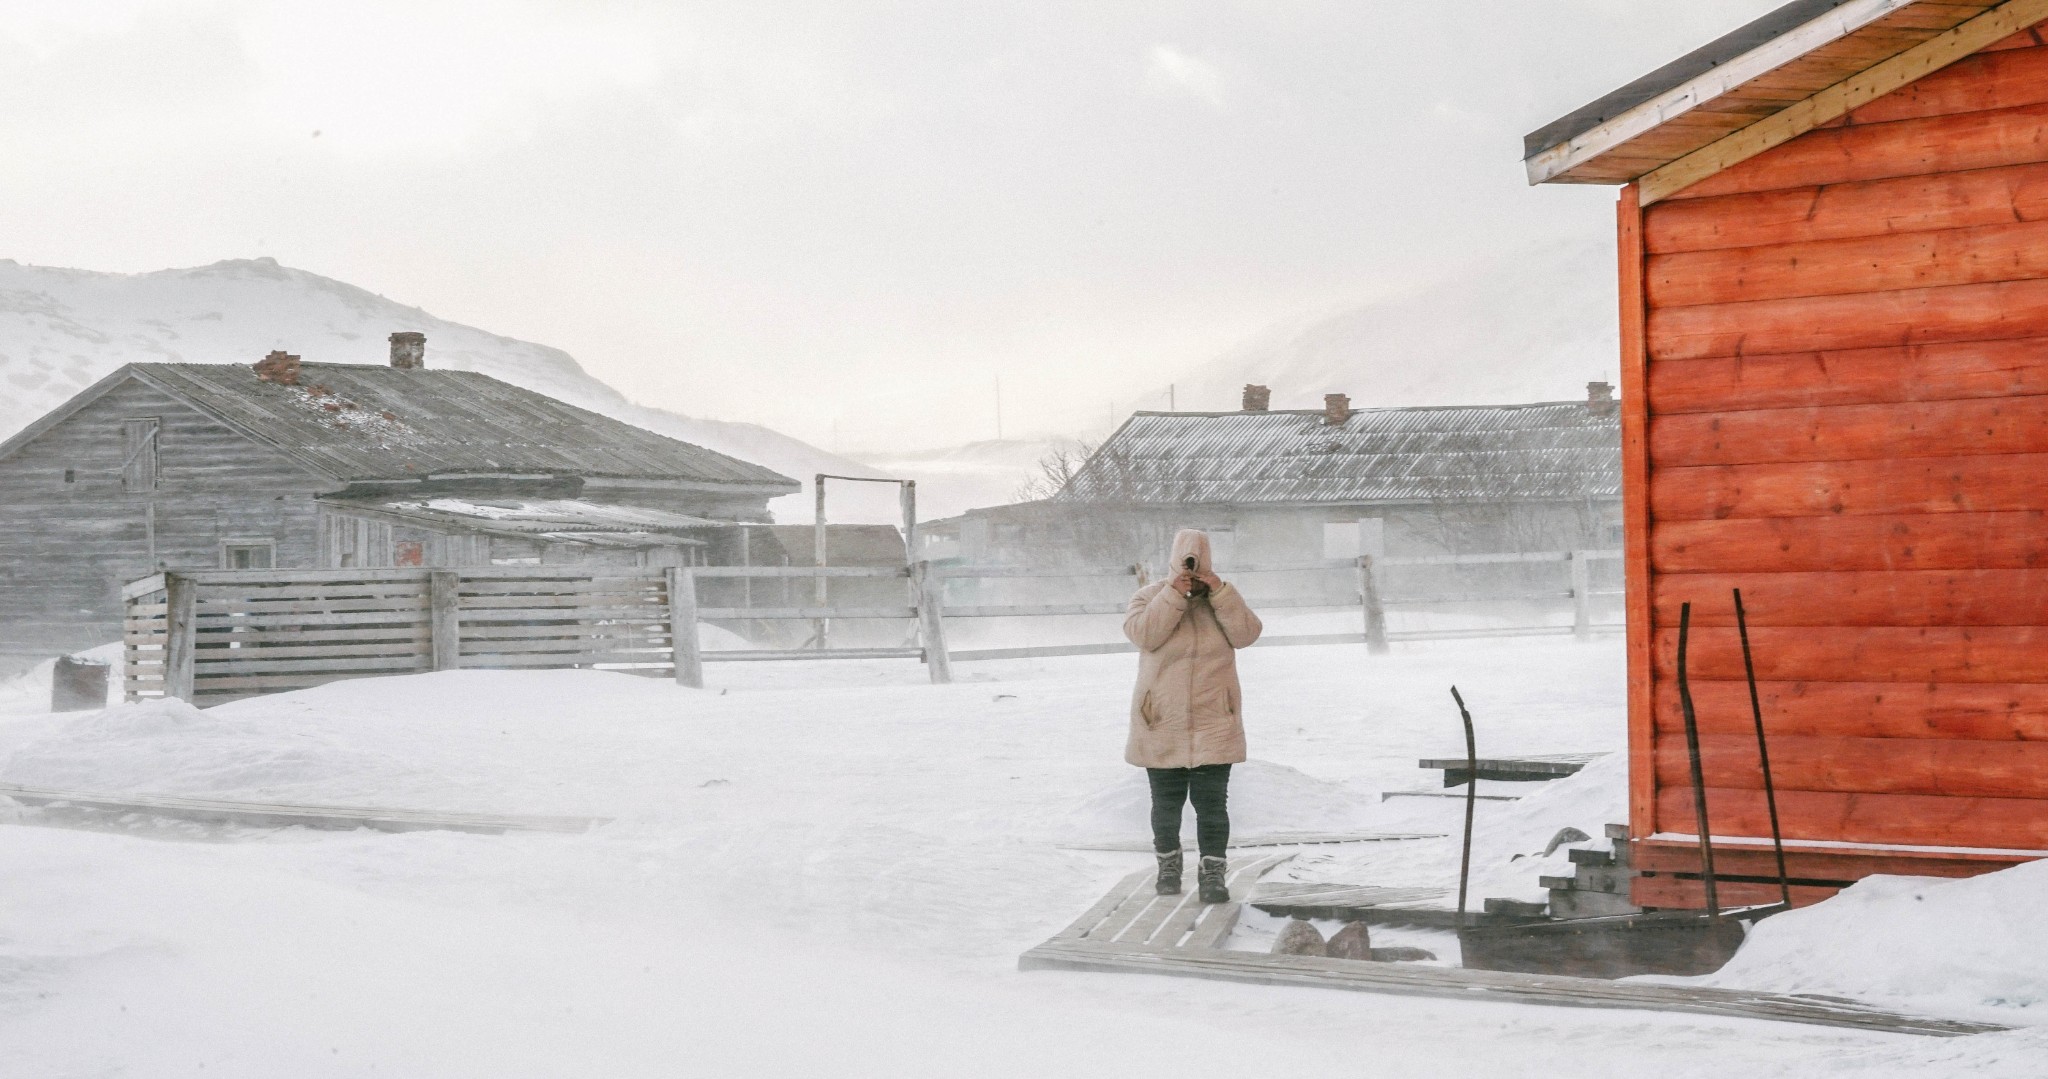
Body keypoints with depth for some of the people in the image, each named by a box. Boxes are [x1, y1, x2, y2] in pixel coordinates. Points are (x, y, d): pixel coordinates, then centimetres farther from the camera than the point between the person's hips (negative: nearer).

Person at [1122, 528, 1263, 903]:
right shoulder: (1149, 597, 1)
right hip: (1162, 725, 0)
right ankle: (1169, 861, 29)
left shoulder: (1222, 600, 5)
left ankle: (1212, 872, 2)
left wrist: (1219, 592, -18)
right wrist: (1173, 594, -23)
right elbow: (1143, 634, -18)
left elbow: (1246, 634, -11)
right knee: (1166, 802, 10)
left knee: (1212, 803, -4)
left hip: (1213, 725, 0)